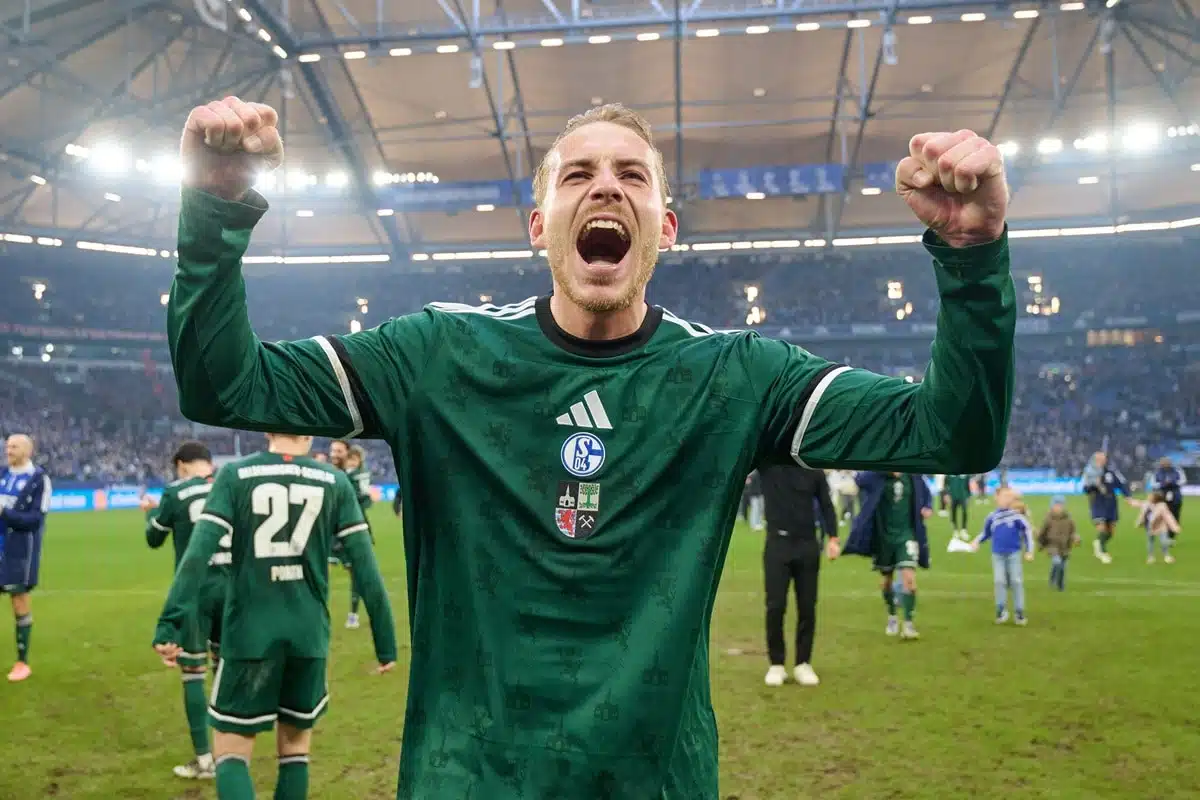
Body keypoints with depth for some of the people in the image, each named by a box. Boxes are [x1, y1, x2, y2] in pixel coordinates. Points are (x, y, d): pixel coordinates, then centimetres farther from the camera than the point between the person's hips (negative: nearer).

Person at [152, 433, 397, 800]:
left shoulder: (234, 475, -2)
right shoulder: (334, 481, 1)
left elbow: (198, 553, -12)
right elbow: (365, 566, -1)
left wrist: (171, 624, -13)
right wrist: (385, 640, 3)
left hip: (250, 633, -1)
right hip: (309, 635, 2)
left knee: (231, 752, 11)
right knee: (295, 749, 19)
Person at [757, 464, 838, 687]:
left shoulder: (814, 470, 3)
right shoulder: (767, 463, 0)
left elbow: (826, 505, 5)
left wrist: (832, 537, -4)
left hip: (808, 545, 1)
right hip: (777, 544, -1)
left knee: (807, 607, 6)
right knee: (775, 606, 0)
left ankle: (803, 664, 17)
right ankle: (776, 664, 13)